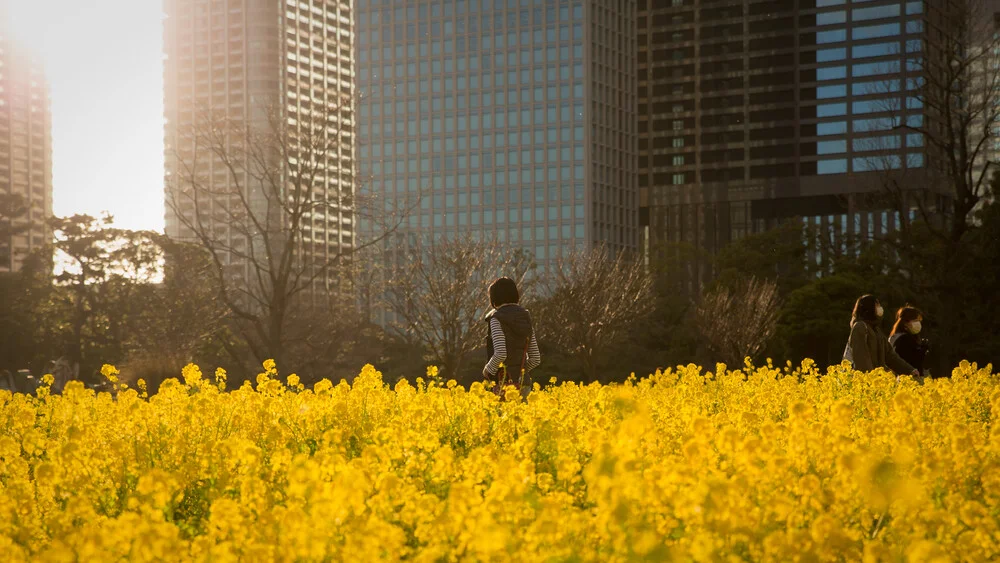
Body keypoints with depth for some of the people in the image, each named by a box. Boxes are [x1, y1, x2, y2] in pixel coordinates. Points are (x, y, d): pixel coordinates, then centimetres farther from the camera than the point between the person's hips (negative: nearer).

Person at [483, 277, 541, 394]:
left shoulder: (497, 319, -6)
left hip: (505, 383, -7)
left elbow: (500, 354, -18)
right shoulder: (525, 317, 13)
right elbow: (536, 359, 14)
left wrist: (487, 370, -3)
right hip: (521, 383, 7)